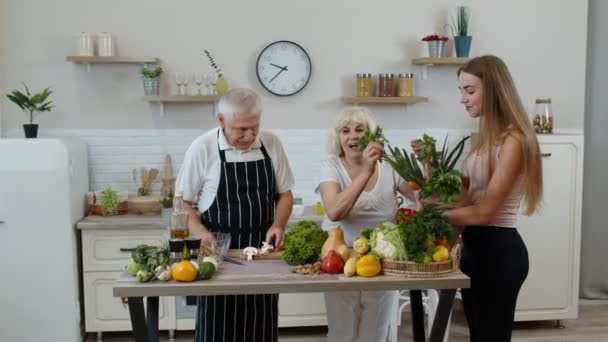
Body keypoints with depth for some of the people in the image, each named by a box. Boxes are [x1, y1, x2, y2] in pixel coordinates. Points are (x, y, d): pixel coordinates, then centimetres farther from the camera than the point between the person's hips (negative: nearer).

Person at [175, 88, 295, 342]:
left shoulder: (271, 144, 0)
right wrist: (202, 232, -16)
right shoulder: (202, 148, -8)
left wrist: (278, 224, -7)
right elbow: (183, 201, -1)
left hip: (263, 249, 3)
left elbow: (284, 194, 10)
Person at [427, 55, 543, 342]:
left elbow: (485, 211, -20)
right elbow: (470, 196, 6)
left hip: (498, 249, -8)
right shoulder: (486, 137, 10)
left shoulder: (513, 140, -18)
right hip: (474, 245, 9)